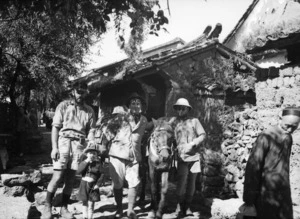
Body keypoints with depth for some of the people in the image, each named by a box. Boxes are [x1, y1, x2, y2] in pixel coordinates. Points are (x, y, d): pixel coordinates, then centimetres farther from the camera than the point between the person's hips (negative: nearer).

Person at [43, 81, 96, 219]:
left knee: (70, 179, 6)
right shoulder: (64, 105, 5)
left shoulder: (89, 111, 13)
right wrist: (54, 147, -8)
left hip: (79, 145, 3)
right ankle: (47, 207, 7)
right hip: (63, 141, -2)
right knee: (57, 177, -6)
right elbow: (55, 127, 1)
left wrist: (91, 142, -12)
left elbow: (91, 130, 10)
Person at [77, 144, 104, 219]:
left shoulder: (98, 163, -4)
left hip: (93, 185, -2)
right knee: (84, 202, 13)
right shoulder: (84, 162, 0)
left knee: (91, 203, 0)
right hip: (84, 184, 2)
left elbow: (102, 174, -3)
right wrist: (86, 162, -18)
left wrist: (98, 184, -13)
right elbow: (78, 171, -14)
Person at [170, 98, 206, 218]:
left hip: (194, 156, 1)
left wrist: (192, 144, -14)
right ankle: (180, 205, 12)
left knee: (191, 182, 8)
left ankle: (188, 206, 22)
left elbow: (203, 135, 0)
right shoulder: (173, 121, 6)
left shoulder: (194, 121, 4)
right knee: (181, 182, -8)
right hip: (181, 157, -1)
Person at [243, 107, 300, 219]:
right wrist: (249, 195, -15)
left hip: (283, 192, 7)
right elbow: (253, 166, -16)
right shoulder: (266, 136, -16)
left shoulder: (288, 138, 6)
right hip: (267, 193, -6)